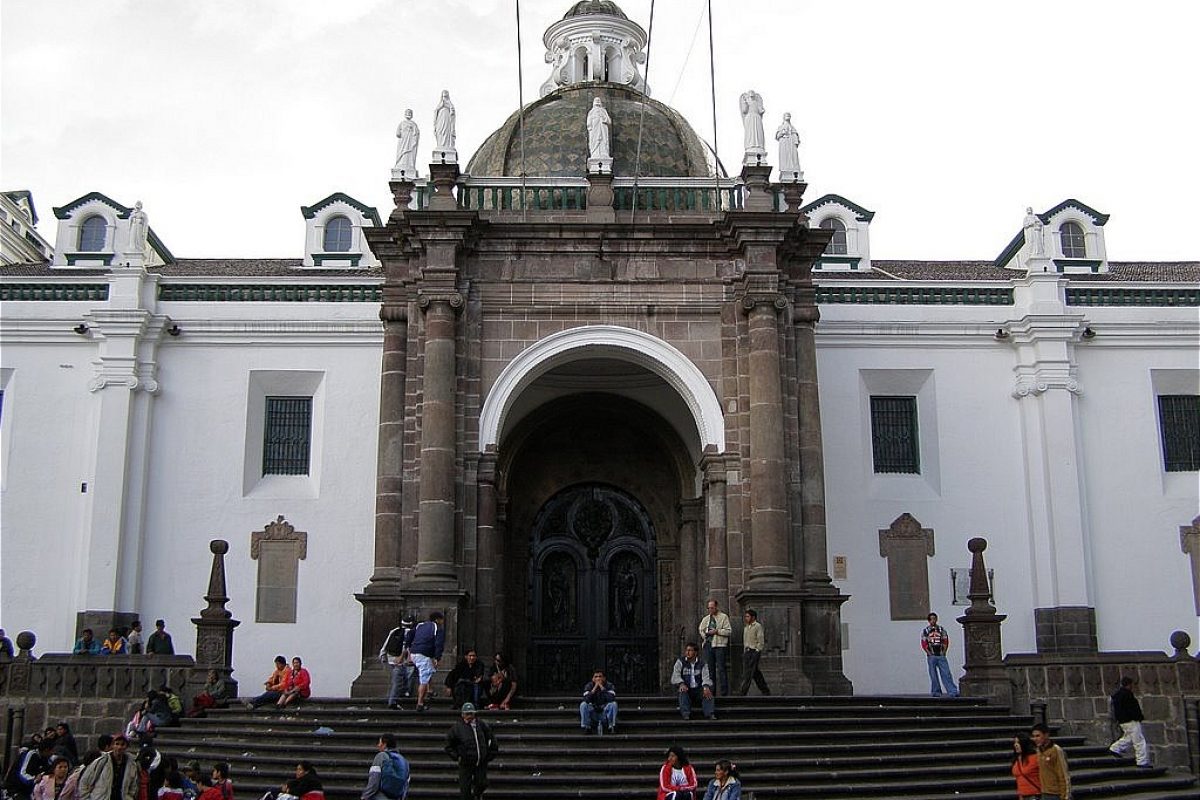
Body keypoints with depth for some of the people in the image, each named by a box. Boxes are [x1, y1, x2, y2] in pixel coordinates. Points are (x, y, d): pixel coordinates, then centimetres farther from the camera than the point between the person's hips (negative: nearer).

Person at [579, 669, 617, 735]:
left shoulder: (609, 686, -7)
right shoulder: (588, 686, -4)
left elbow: (611, 699, -26)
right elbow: (586, 700, -22)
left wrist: (602, 687, -26)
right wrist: (595, 688, -27)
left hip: (605, 714, -1)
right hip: (593, 714, 1)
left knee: (613, 704, -27)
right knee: (583, 704, -24)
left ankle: (611, 727, -16)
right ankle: (587, 727, -14)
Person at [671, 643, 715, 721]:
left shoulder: (702, 664, 8)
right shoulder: (680, 662, 7)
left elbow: (706, 677, -8)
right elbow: (675, 676, -5)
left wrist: (706, 686, -31)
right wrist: (681, 684, -28)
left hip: (698, 689, 0)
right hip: (686, 689, 0)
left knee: (708, 693, -27)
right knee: (683, 691, -32)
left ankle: (711, 714, -41)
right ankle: (685, 714, -41)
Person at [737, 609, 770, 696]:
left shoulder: (758, 626, -7)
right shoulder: (747, 627, 17)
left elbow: (761, 642, -11)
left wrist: (757, 652, -16)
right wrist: (744, 652, 15)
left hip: (754, 652, -8)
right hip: (747, 652, 8)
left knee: (747, 673, -12)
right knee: (756, 673, 11)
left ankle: (742, 693, -15)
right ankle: (765, 690, 21)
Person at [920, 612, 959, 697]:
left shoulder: (942, 630, 10)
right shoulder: (925, 631, 6)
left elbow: (946, 642, 10)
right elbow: (924, 644, 2)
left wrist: (944, 652, 0)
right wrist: (929, 653, -6)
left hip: (941, 655, 1)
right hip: (931, 656, -1)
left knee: (946, 674, -6)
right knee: (933, 675, 2)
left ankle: (953, 692, -10)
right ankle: (936, 692, 10)